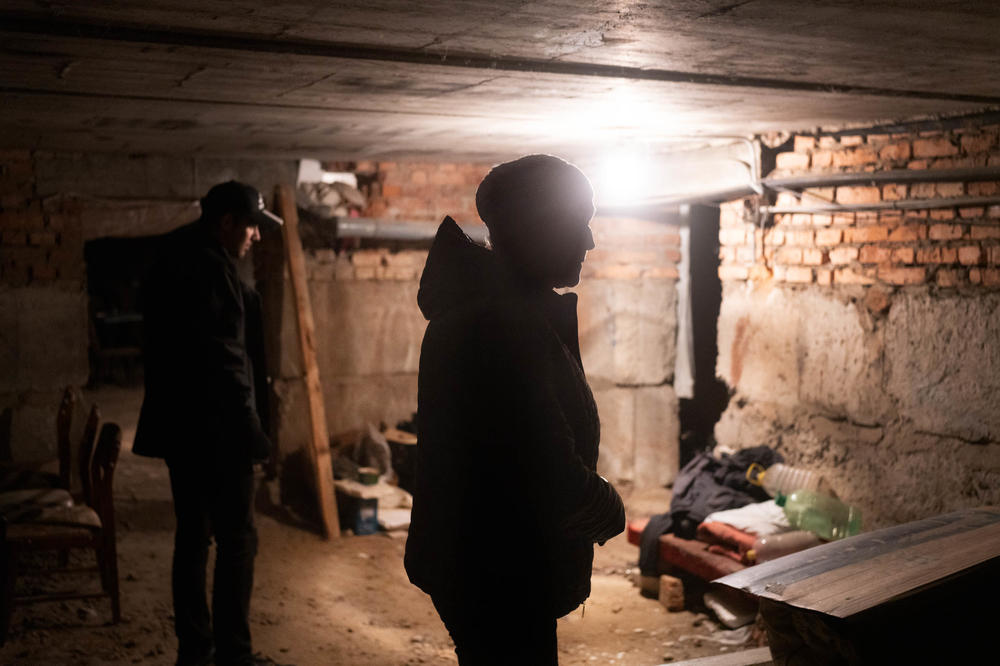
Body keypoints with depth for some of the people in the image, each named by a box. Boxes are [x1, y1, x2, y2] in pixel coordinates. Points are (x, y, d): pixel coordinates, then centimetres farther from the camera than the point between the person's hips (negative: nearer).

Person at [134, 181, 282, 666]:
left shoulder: (171, 262, 15)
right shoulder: (210, 268, -16)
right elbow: (223, 359, -20)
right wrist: (251, 428, -15)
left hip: (179, 426, 10)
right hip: (217, 429, -10)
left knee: (193, 536, 14)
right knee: (237, 539, -3)